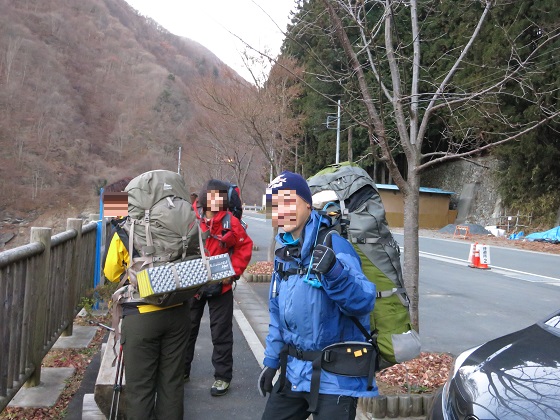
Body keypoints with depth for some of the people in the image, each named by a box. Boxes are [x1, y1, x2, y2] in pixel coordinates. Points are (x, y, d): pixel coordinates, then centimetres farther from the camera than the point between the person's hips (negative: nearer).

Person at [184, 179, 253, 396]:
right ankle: (182, 370, 33)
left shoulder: (230, 222, -10)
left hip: (220, 287, -1)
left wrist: (233, 272, -8)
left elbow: (244, 247, -1)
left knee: (221, 333, 7)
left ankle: (222, 376, 19)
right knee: (187, 328, 16)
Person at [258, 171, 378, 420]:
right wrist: (271, 360, 16)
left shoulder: (333, 245, -16)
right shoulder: (284, 252, 6)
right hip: (294, 372, 7)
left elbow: (363, 302, -27)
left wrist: (334, 270, -43)